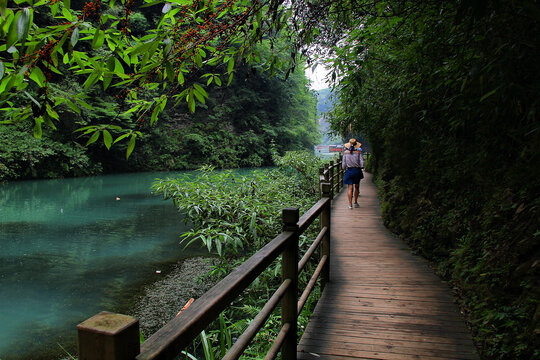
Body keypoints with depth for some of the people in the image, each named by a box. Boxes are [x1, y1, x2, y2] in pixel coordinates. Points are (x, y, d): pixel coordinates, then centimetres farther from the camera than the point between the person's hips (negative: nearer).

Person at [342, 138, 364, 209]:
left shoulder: (346, 153, -2)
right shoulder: (358, 153, -5)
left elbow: (343, 165, -1)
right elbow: (362, 164, -10)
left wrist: (345, 168, 19)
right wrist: (360, 167, 11)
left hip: (349, 171, 0)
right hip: (357, 171, 0)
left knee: (350, 188, 0)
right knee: (356, 186, 16)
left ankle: (350, 204, -7)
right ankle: (355, 202, 23)